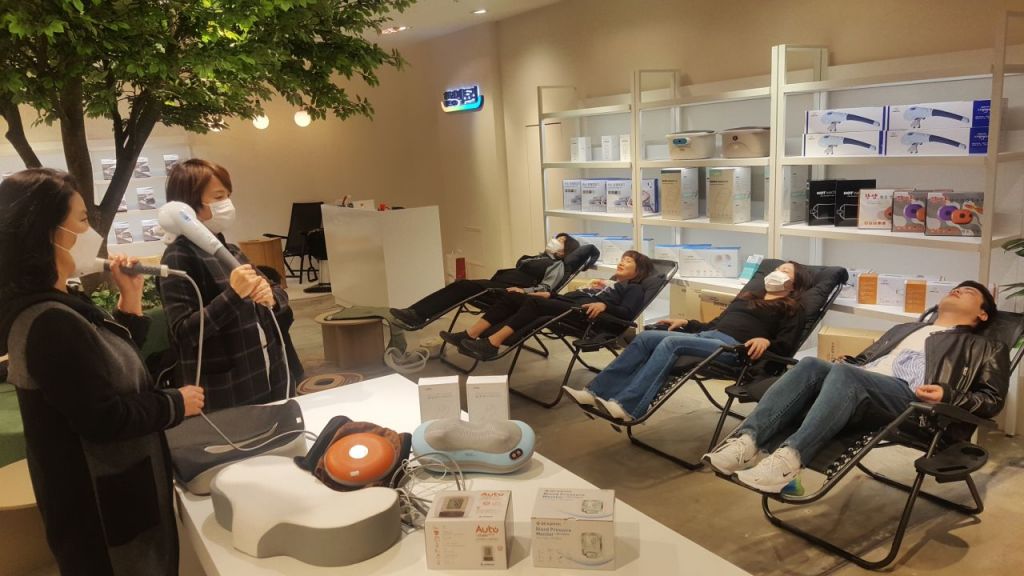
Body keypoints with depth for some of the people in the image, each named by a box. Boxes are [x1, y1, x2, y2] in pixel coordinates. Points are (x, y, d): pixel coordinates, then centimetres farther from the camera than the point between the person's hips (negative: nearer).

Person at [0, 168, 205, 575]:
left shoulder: (59, 306, 5)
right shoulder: (49, 323, -28)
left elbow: (120, 363, 13)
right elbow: (104, 419, -28)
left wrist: (130, 297, 4)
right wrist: (176, 404, -14)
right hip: (102, 505, -10)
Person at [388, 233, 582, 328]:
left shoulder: (557, 265, 2)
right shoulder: (541, 257, 29)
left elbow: (546, 289, -14)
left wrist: (524, 291, -29)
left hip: (508, 292, -8)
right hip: (499, 284, 8)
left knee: (464, 287, -25)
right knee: (460, 285, -14)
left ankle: (418, 316, -31)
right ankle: (416, 314, -25)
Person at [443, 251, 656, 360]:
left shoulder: (634, 289, 16)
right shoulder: (608, 283, 38)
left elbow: (627, 313, -6)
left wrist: (604, 305, -22)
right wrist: (549, 295, 18)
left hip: (585, 315, -8)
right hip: (568, 305, 8)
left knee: (535, 303, -32)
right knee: (512, 297, -11)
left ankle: (491, 344, -40)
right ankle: (470, 335, -21)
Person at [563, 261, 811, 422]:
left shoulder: (791, 309, 14)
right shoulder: (748, 296, 34)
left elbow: (787, 347, -1)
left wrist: (765, 341, -21)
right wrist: (686, 322, 20)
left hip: (734, 347, -7)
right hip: (707, 335, 7)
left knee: (672, 342, -32)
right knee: (646, 337, -15)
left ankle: (627, 407, -42)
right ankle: (596, 392, -24)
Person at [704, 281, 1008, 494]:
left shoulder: (984, 348, 27)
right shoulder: (905, 328, 40)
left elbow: (993, 399, 13)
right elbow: (863, 360, 35)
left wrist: (948, 395, -7)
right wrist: (844, 363, 11)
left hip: (911, 398, -5)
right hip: (860, 383, 5)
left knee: (845, 375, -37)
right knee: (812, 365, -29)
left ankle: (788, 458, -52)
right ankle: (748, 440, -45)